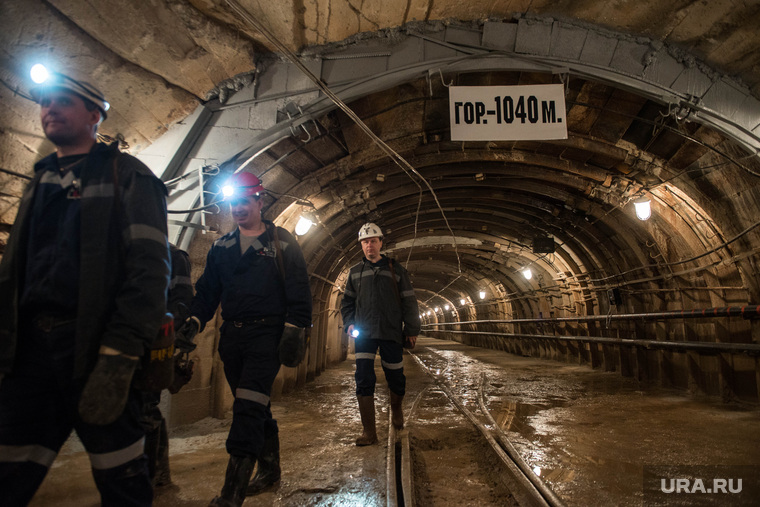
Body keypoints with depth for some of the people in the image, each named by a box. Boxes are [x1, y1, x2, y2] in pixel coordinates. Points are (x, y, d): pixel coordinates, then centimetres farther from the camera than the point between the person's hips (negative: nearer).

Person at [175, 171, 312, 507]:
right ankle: (269, 467, 30)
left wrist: (294, 330, -12)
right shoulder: (221, 247, 15)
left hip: (267, 333, -5)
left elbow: (299, 290, -4)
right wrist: (193, 321, 2)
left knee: (249, 407, -12)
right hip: (232, 335, 6)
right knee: (255, 407, 14)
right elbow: (207, 290, 16)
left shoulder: (282, 243, 1)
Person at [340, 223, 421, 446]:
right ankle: (368, 431, 1)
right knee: (364, 379, -7)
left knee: (395, 377, 6)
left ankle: (396, 410, 38)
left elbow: (409, 302, 6)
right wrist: (349, 324, 2)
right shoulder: (355, 272, 12)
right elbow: (347, 302, 18)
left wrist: (411, 329, 1)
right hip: (364, 333, 1)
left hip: (391, 333, -1)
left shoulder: (396, 269, 7)